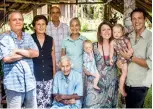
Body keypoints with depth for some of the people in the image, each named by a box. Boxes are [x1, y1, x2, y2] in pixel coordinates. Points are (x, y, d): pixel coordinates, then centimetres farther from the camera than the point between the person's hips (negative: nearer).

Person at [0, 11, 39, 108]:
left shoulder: (28, 37, 12)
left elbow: (36, 53, -1)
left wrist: (19, 50, -13)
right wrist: (28, 53, -6)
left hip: (30, 82, 5)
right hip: (14, 84, -5)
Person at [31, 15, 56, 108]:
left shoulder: (50, 40, 6)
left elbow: (53, 58, 11)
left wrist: (54, 74, 10)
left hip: (48, 76, 3)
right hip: (34, 76, -2)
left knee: (48, 102, 7)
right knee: (37, 102, -5)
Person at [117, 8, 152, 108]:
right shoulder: (129, 37, 4)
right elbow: (122, 52, 16)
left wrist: (131, 58, -19)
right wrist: (119, 60, -6)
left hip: (140, 85, -6)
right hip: (127, 82, 6)